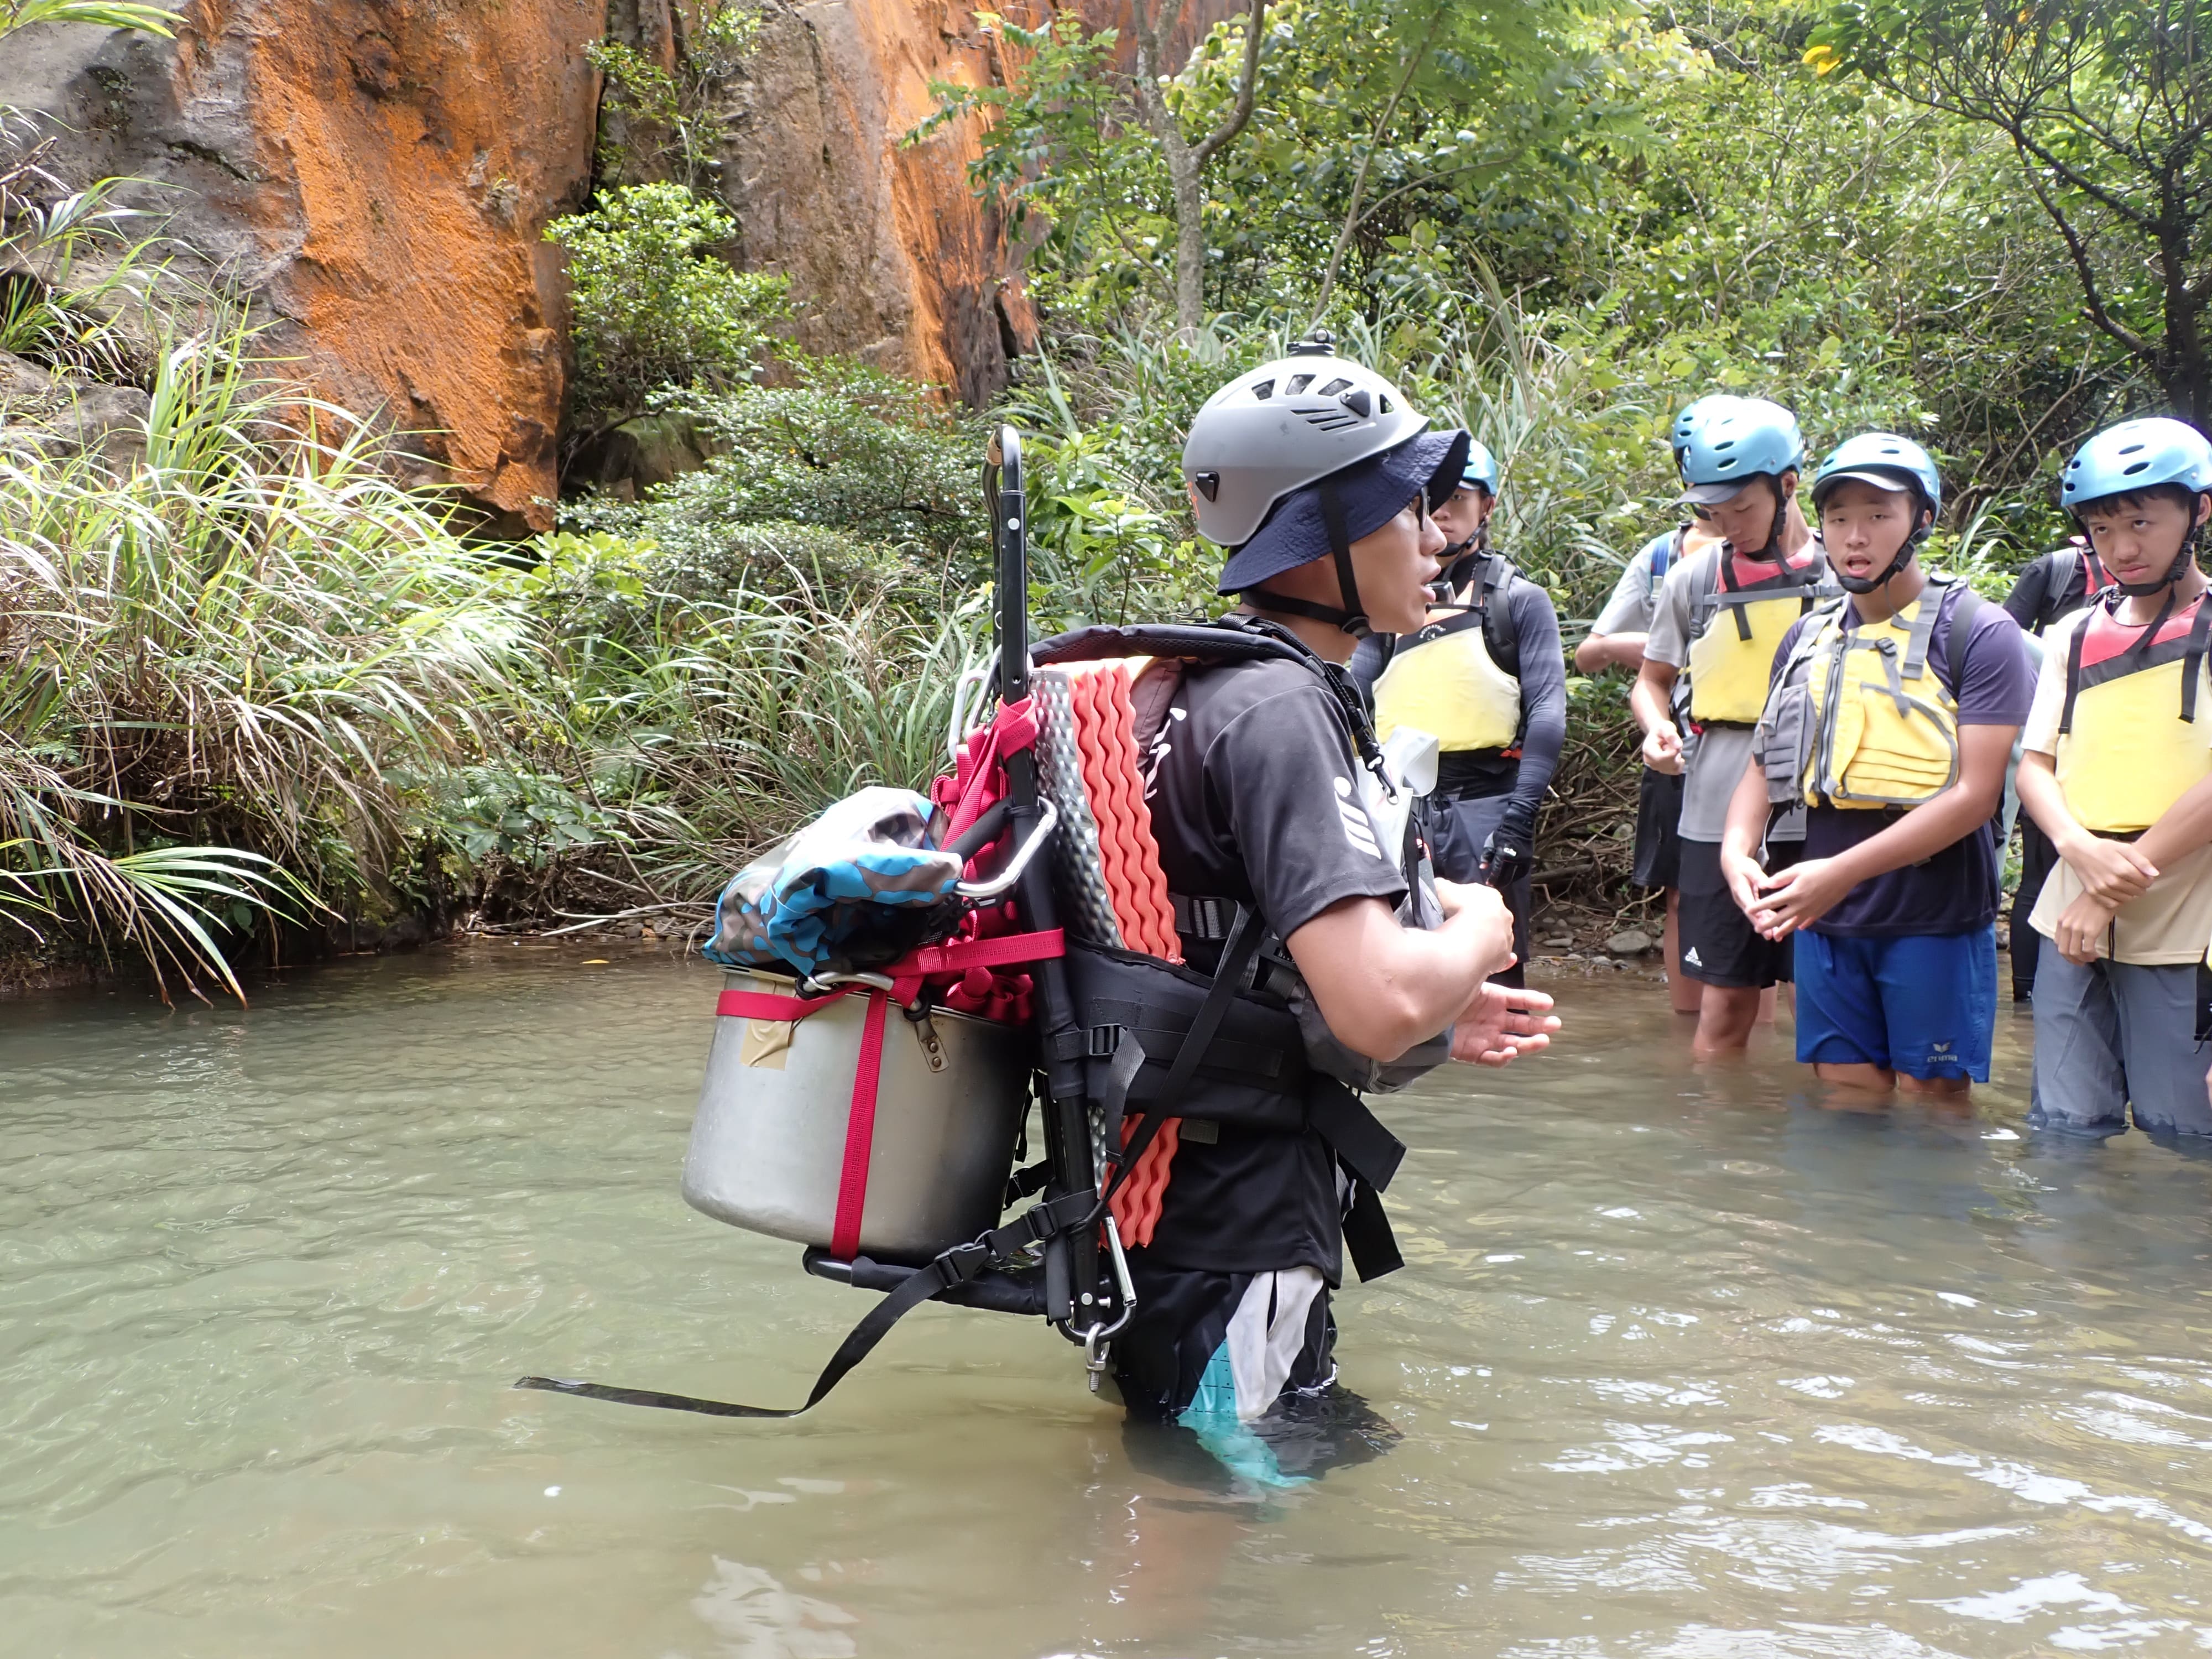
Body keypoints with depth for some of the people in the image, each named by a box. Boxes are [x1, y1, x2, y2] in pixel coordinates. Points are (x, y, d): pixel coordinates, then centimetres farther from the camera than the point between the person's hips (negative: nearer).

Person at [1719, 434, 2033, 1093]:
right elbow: (1766, 764, 14)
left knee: (1932, 1099, 3)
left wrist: (1842, 872, -21)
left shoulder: (1979, 634, -6)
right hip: (1824, 921, 5)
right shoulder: (1808, 637, 11)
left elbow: (1974, 795, -14)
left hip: (1935, 920, -5)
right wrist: (1737, 848, -8)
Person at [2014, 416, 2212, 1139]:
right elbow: (2034, 765, 10)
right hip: (2071, 919, 4)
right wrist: (2081, 848, -11)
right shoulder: (2074, 635, 13)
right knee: (2064, 1130, 6)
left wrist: (2110, 895, -13)